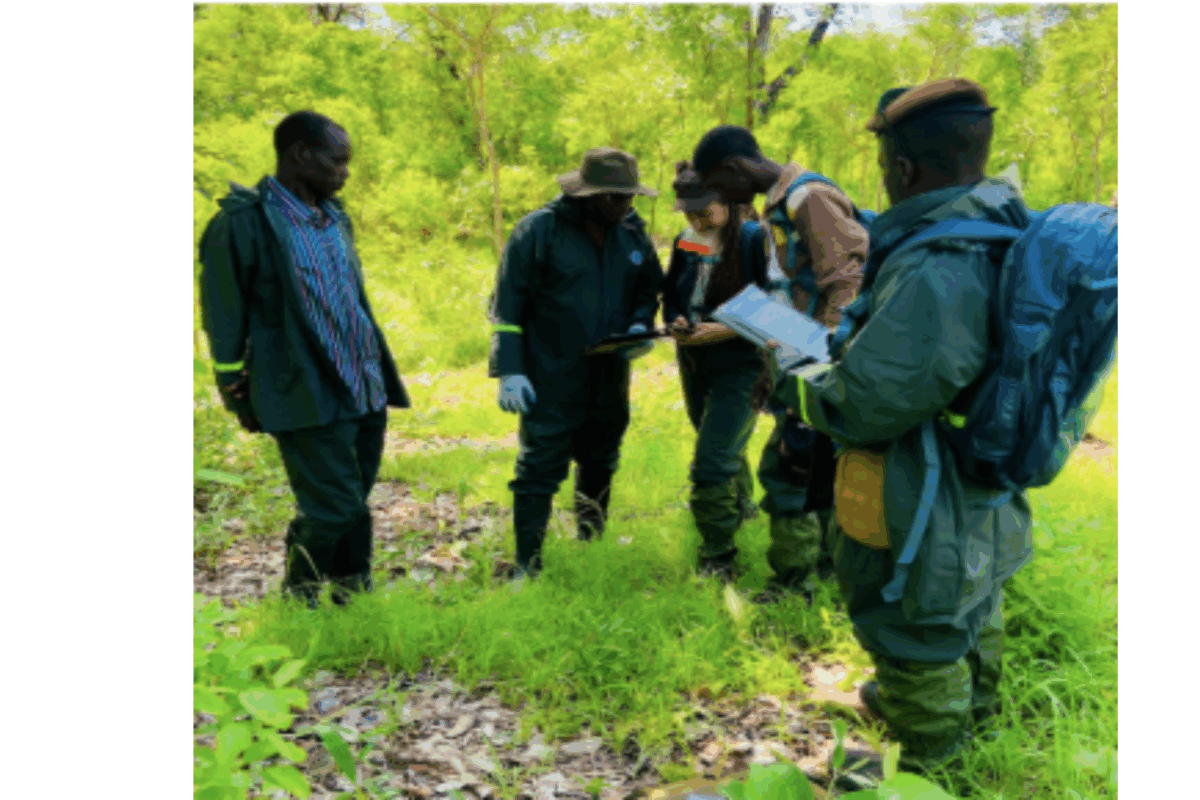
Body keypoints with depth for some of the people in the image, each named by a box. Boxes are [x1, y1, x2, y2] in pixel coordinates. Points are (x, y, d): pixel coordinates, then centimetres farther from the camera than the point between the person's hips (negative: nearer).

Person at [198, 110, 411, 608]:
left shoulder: (335, 217, 12)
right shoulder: (244, 221, -11)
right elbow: (224, 319, -6)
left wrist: (384, 375, 17)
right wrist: (238, 398, -2)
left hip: (365, 393, 7)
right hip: (307, 400, -7)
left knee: (354, 508, 15)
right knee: (333, 510, -2)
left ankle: (355, 597, 30)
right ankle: (298, 600, 23)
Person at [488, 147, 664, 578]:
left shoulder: (632, 231, 5)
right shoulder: (538, 230, -10)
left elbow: (648, 290, 18)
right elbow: (507, 307, -8)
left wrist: (641, 325, -4)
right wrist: (510, 371, -13)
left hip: (610, 378, 6)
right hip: (551, 382, -5)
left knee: (600, 467, 19)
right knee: (539, 472, -2)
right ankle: (527, 567, 11)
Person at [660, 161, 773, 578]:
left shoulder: (755, 240, -14)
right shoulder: (685, 244, 5)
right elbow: (670, 298, 14)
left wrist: (727, 330, -24)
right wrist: (676, 323, -7)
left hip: (741, 366, -7)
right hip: (695, 365, 7)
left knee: (711, 465, -12)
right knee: (725, 450, 24)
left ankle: (716, 560, 5)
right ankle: (742, 508, 52)